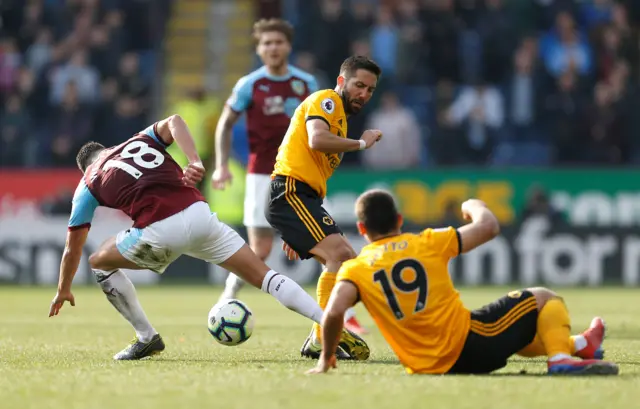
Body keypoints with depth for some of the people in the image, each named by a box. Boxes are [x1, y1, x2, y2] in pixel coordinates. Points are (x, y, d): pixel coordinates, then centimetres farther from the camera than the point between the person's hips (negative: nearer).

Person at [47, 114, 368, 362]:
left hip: (160, 233, -3)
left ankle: (147, 338, 23)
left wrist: (64, 290, 40)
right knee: (264, 276, 7)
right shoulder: (141, 140, 29)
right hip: (199, 214, 3)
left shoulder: (88, 184, 22)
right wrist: (195, 162, -6)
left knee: (99, 262, 24)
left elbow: (73, 248, 26)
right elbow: (173, 121, 6)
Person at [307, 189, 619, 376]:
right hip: (470, 341, -3)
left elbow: (333, 312, -16)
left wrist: (326, 360, -1)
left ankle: (578, 345, 46)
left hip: (428, 367, 3)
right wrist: (474, 206, 29)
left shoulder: (354, 270, 2)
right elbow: (488, 227, 6)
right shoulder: (427, 243, 1)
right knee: (545, 299, 16)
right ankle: (561, 357, -4)